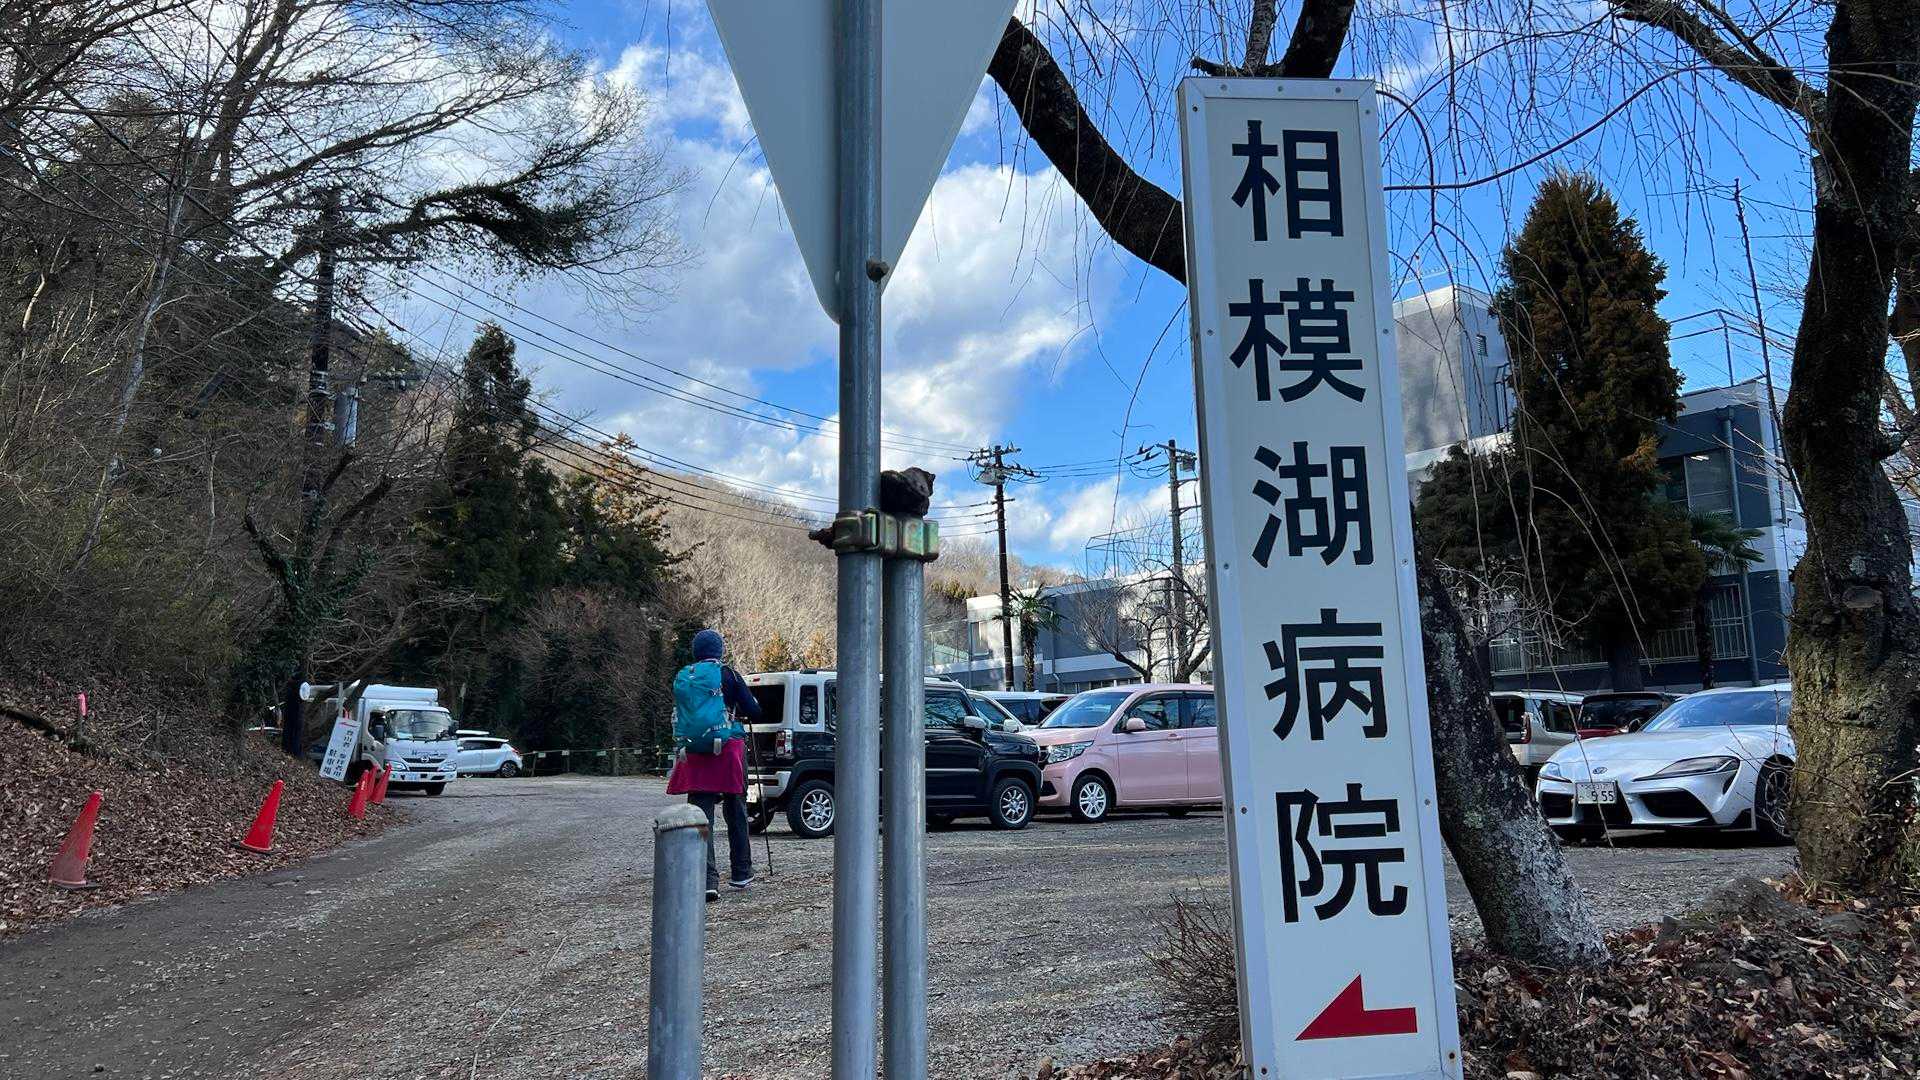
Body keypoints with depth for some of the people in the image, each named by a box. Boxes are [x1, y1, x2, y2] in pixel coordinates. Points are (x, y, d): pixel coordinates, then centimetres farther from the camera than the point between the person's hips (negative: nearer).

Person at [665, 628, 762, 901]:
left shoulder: (684, 676, 6)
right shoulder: (728, 675, -2)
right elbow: (754, 713, -2)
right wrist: (739, 711, 18)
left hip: (695, 753, 1)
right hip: (729, 747, -1)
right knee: (735, 811, 13)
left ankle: (708, 879, -14)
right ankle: (741, 873, 24)